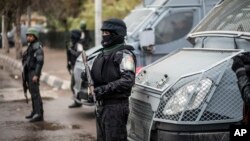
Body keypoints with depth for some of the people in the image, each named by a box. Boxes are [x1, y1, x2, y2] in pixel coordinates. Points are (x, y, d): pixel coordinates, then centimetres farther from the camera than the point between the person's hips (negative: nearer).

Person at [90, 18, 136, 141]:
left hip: (116, 106, -9)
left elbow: (128, 80, -23)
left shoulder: (124, 54, -11)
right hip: (101, 105, 9)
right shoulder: (104, 53, 18)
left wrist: (105, 88, -25)